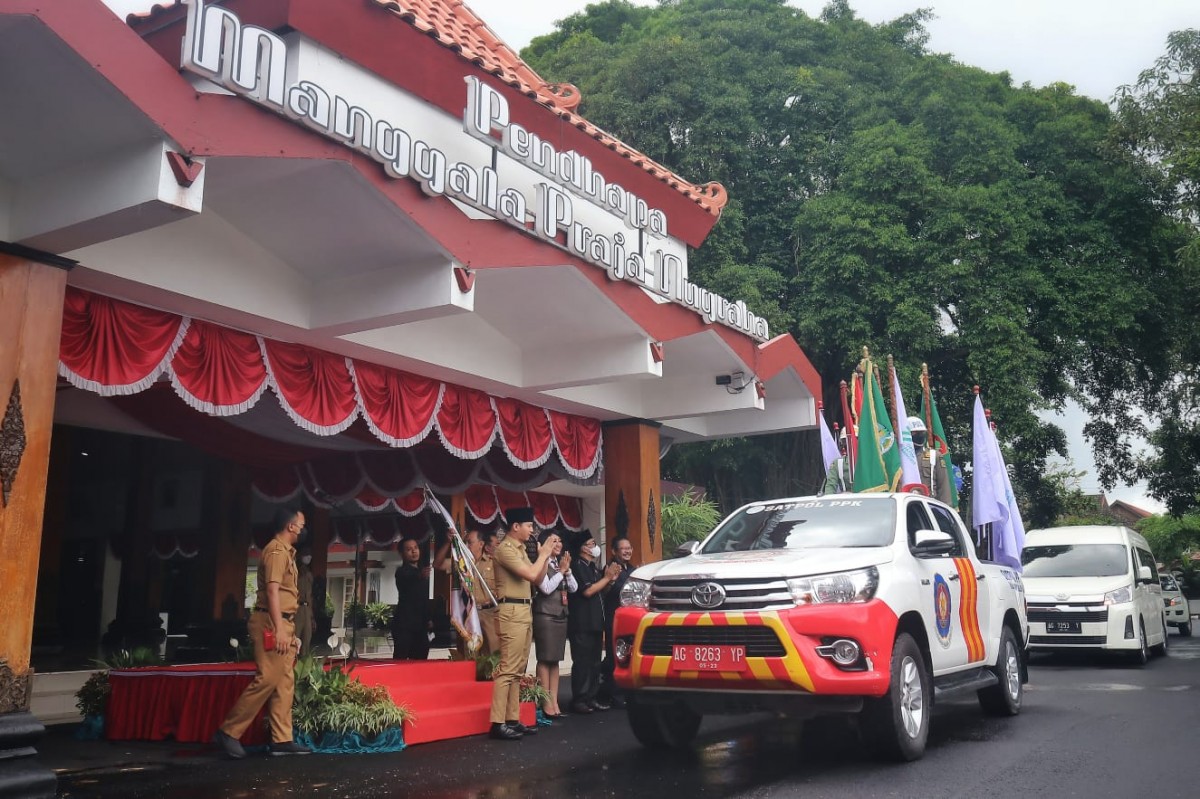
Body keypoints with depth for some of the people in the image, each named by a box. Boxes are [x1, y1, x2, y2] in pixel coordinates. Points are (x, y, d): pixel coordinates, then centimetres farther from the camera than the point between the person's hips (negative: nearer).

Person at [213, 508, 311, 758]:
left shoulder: (285, 551, 20)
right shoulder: (276, 550, -9)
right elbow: (272, 590, -18)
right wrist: (279, 628, -23)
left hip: (282, 624, 10)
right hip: (272, 623, -10)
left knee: (284, 682, 6)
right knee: (267, 679, -12)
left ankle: (282, 740, 5)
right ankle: (228, 732, -5)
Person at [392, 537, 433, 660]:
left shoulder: (422, 571, 18)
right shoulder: (402, 572, -6)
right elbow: (408, 580, -30)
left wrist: (429, 618, 16)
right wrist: (420, 576, -51)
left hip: (421, 624, 7)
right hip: (404, 624, -7)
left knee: (420, 659, 3)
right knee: (401, 659, -12)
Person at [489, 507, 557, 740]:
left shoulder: (520, 550, 18)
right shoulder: (505, 548, -10)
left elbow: (538, 579, 20)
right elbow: (531, 574, -18)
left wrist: (545, 555, 10)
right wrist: (544, 553, -5)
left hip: (524, 611, 10)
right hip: (512, 611, -10)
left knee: (518, 670, 9)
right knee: (508, 668, -12)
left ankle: (512, 719, 12)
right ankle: (498, 723, -12)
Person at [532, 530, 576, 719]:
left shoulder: (560, 563, 15)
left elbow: (573, 588, 12)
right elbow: (546, 588, -15)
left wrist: (567, 570, -1)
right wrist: (561, 571, -9)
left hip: (561, 616, 7)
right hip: (545, 616, -7)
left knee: (555, 661, 8)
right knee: (545, 660, -5)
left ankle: (554, 702, 10)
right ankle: (546, 704, -3)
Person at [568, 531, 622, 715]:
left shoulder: (593, 567, 20)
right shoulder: (578, 566, -9)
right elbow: (587, 591, -17)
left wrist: (610, 579, 10)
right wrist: (607, 578, -8)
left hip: (595, 622, 9)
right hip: (582, 624, -9)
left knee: (595, 662, 9)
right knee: (582, 662, -9)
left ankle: (591, 698, 14)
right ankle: (578, 700, -5)